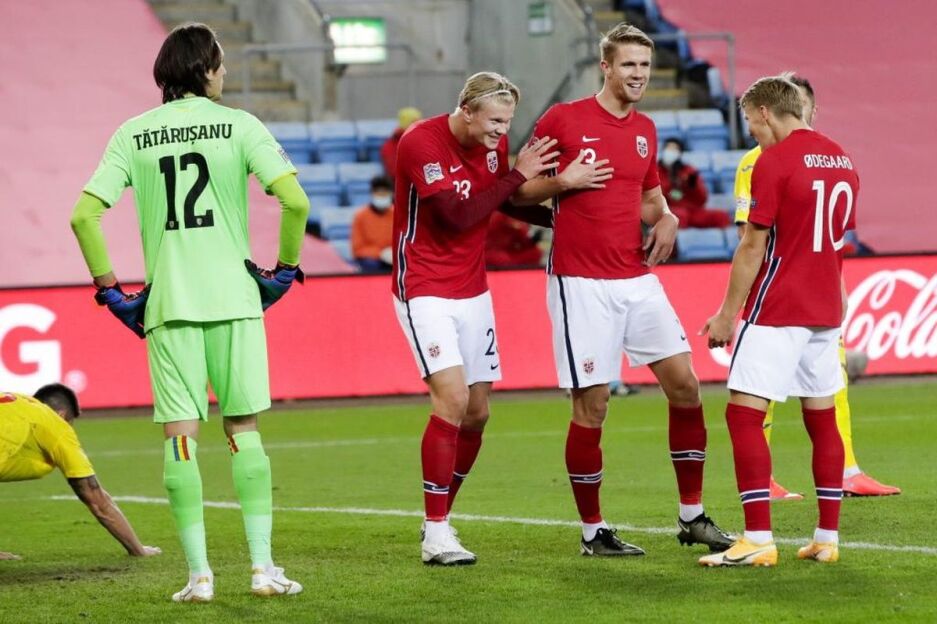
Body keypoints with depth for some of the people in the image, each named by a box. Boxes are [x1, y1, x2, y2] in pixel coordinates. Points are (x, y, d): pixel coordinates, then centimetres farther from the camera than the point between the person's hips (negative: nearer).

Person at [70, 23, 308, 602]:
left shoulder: (133, 134, 4)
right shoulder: (239, 125, 0)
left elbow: (84, 215, -2)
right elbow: (295, 201, -11)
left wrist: (111, 289, 7)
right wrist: (286, 267, 3)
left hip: (167, 303, 1)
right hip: (234, 297, -1)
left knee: (181, 436, 2)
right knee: (244, 429, 8)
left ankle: (199, 574, -1)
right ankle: (263, 566, 5)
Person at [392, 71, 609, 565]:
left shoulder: (495, 144, 3)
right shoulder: (421, 143, -19)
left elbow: (507, 204, 19)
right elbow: (458, 215, -25)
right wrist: (517, 175, -20)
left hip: (473, 291, 7)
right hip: (425, 290, -7)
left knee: (476, 412, 6)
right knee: (452, 398, -20)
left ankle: (440, 518, 22)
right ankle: (435, 536, -15)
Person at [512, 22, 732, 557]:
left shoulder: (645, 130, 12)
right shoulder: (563, 120, -4)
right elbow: (520, 191, 0)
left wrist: (666, 219, 4)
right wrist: (564, 181, -17)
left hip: (638, 279, 6)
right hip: (582, 285, -6)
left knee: (685, 386, 2)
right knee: (592, 407, -5)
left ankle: (693, 517, 14)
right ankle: (593, 532, 8)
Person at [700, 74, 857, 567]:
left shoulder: (773, 162, -12)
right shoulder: (840, 160, 11)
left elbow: (753, 247, -12)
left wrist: (726, 315, -7)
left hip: (776, 312, -8)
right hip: (825, 310, 8)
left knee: (744, 413, -7)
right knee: (822, 417, 12)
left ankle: (758, 540, -14)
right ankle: (827, 539, 13)